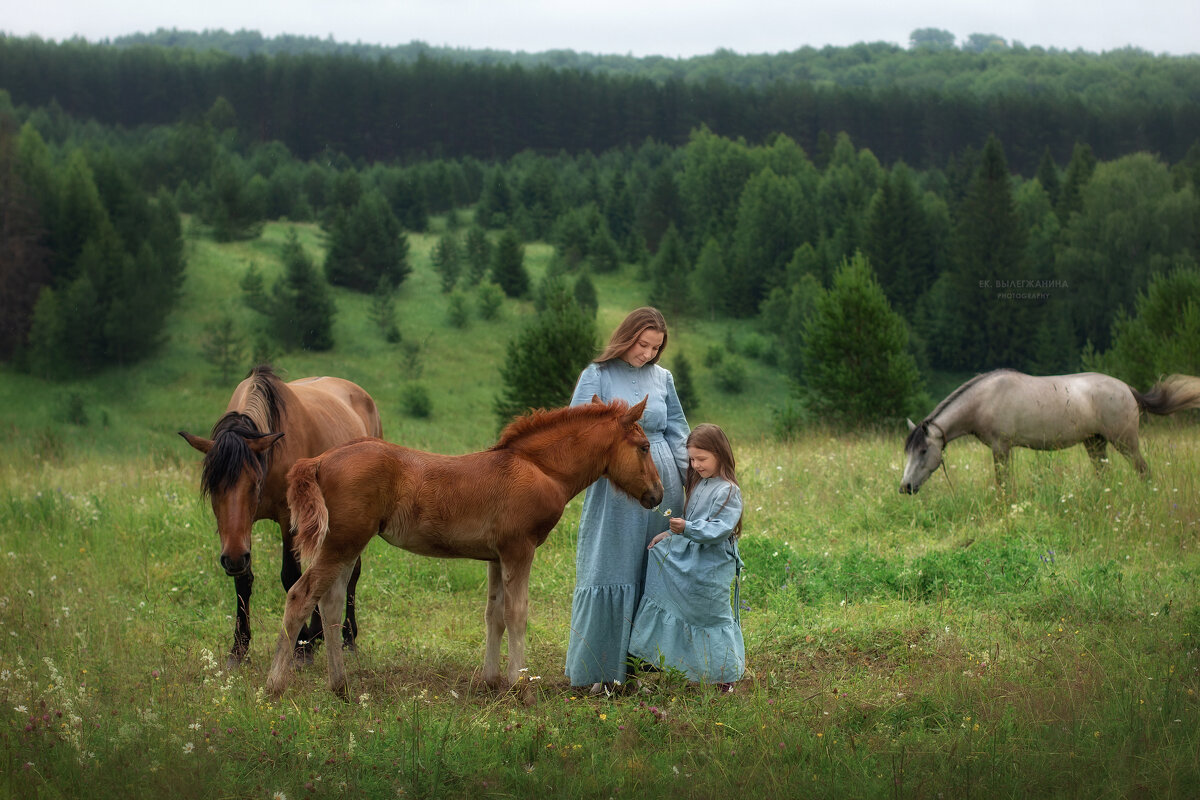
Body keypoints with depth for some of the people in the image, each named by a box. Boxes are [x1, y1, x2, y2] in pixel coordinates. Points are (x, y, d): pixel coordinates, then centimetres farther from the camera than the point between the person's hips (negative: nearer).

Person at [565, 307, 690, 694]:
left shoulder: (662, 378, 10)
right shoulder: (597, 375, -1)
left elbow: (677, 431, 13)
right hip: (614, 484, -4)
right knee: (611, 569, -4)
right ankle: (600, 668, 2)